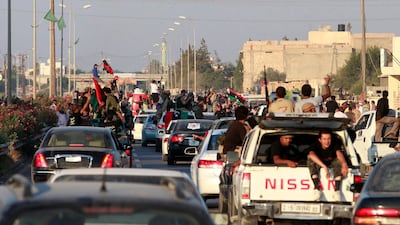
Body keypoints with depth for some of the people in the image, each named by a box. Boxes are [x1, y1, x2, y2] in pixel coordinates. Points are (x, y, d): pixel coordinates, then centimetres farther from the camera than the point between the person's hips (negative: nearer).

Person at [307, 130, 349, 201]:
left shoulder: (335, 144, -24)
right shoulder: (315, 146, -29)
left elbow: (339, 153, -43)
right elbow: (311, 154, -50)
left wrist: (344, 164, -65)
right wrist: (324, 167, -64)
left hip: (331, 163, 1)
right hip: (318, 164, -1)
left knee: (339, 161, -31)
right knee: (311, 160, -32)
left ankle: (337, 190, -31)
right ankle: (317, 188, -34)